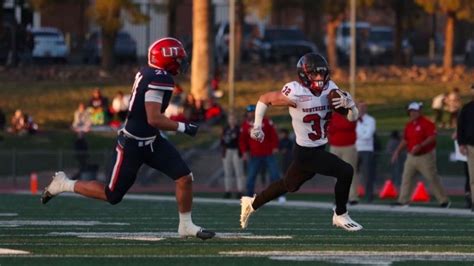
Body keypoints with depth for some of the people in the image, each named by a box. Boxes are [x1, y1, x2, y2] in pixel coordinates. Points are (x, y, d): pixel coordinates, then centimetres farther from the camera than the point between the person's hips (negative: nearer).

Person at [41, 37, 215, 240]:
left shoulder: (147, 73, 3)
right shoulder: (158, 79, -25)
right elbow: (154, 119, -29)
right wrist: (183, 128, -22)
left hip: (151, 141, 9)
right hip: (132, 145, -9)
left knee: (184, 177, -1)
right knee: (112, 195, 4)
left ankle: (186, 225, 11)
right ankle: (63, 184, 20)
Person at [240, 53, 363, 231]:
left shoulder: (330, 89, -3)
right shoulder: (296, 94, -21)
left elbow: (353, 117, 1)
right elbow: (264, 99, -10)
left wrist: (349, 104, -20)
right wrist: (257, 126, -10)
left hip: (319, 149, 7)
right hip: (306, 153, -7)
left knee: (289, 185, 23)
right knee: (345, 172, -18)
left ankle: (252, 204, 42)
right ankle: (340, 216, -1)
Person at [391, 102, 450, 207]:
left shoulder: (427, 123, -12)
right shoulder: (409, 125, 12)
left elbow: (432, 138, -21)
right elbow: (405, 140, 20)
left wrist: (420, 146, -30)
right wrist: (397, 151, 14)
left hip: (425, 156, -7)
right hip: (411, 157, 7)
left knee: (433, 179, -3)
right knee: (406, 178, 1)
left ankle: (444, 201, 5)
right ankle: (403, 201, 4)